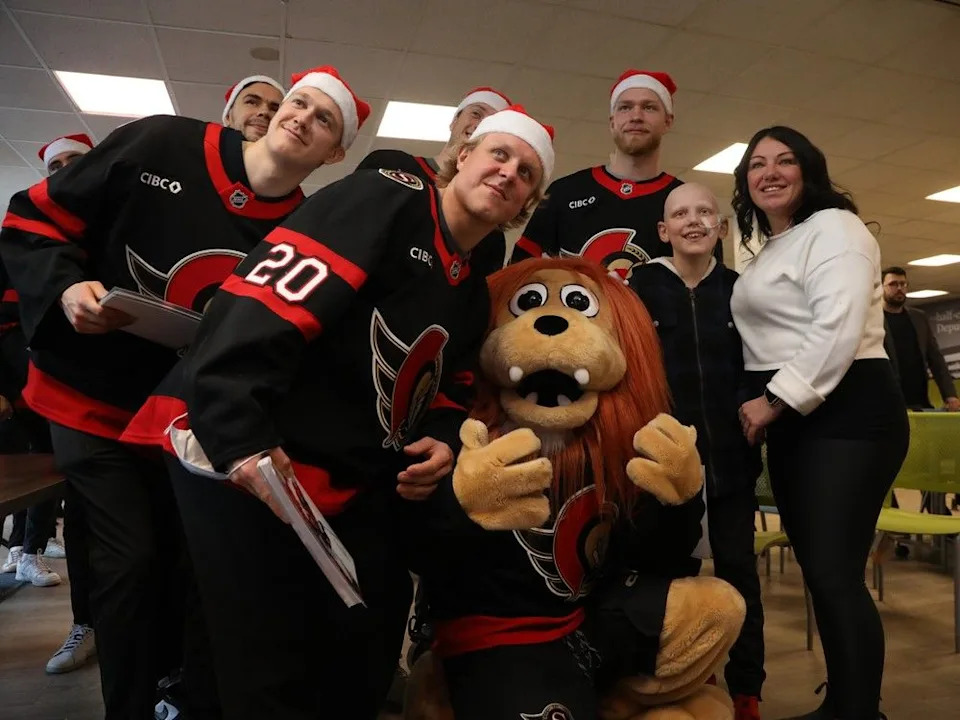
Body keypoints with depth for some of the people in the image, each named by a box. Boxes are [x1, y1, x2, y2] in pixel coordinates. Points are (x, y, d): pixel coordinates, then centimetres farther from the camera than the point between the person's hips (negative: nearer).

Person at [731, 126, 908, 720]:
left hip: (846, 412, -9)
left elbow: (837, 329, -19)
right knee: (818, 572, 12)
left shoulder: (834, 226, -5)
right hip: (794, 420, 9)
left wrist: (774, 400, -17)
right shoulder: (771, 250, 22)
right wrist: (766, 407, 12)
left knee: (836, 574, -10)